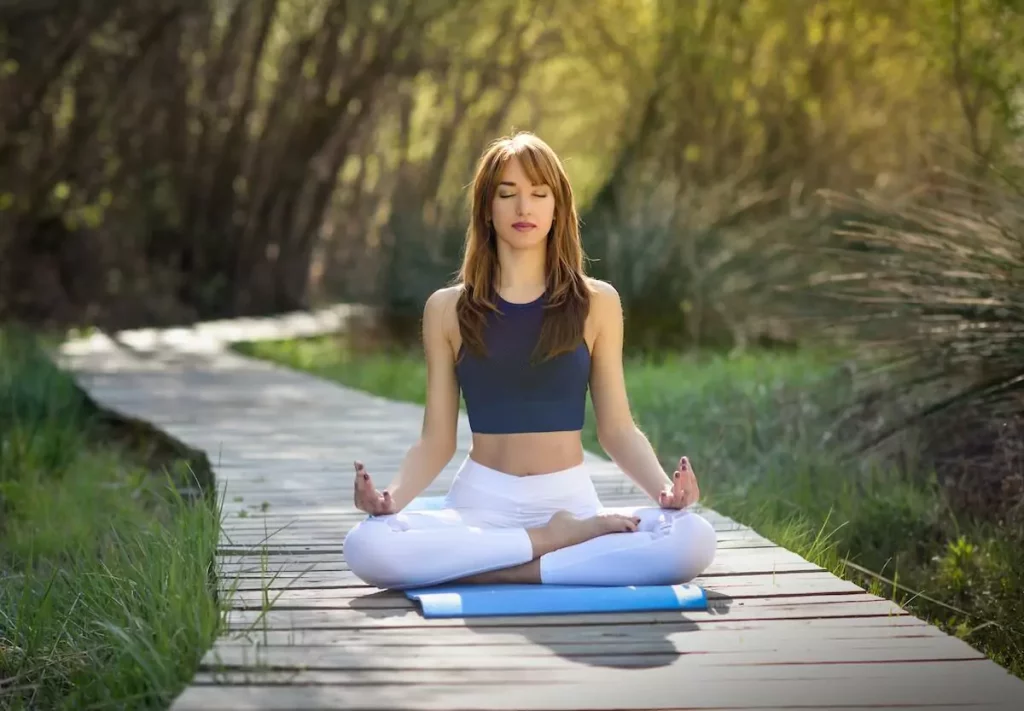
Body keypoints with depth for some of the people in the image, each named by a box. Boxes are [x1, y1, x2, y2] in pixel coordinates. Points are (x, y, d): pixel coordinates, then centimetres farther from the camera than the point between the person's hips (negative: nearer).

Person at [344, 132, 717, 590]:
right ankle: (555, 541, -16)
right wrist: (392, 497, -14)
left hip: (571, 501, 0)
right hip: (480, 503, 0)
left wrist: (663, 489, -13)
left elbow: (617, 429, 6)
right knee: (367, 547, -31)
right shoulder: (447, 308, 6)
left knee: (692, 540, -30)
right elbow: (437, 440, 6)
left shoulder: (597, 303, 5)